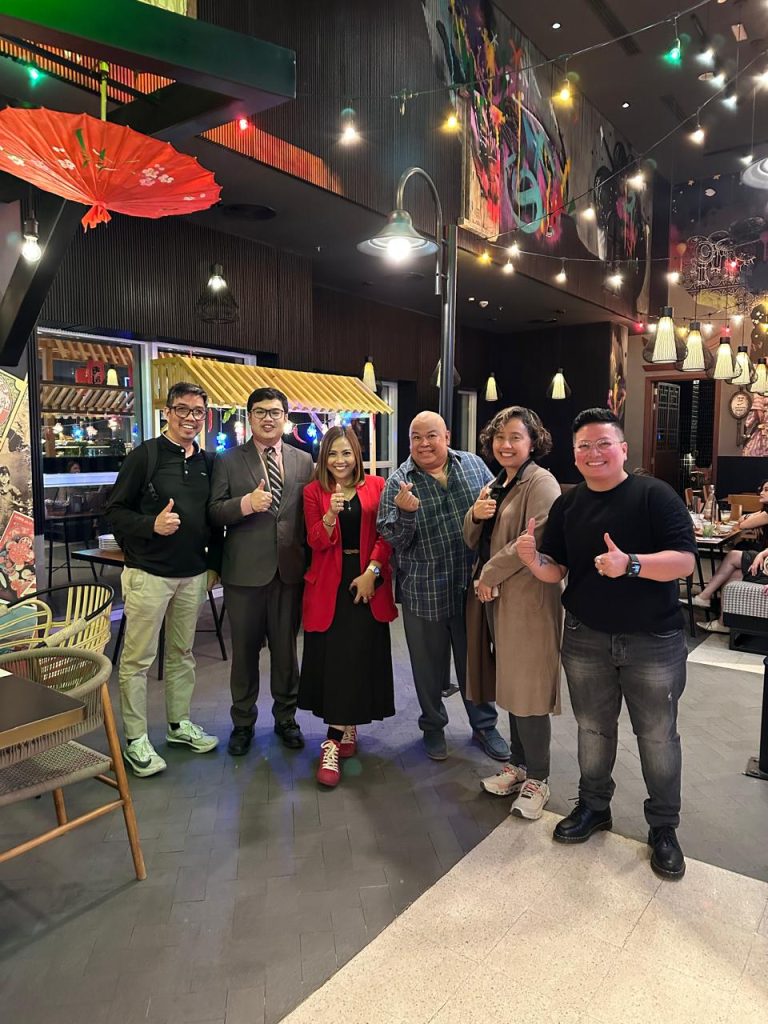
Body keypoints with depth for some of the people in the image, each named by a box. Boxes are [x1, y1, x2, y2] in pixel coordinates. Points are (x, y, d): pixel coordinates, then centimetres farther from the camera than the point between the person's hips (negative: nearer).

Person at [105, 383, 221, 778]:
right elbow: (115, 510, -7)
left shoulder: (207, 462, 8)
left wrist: (213, 563, 11)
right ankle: (135, 740, 14)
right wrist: (152, 525, -23)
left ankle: (179, 724, 30)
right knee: (138, 659, 2)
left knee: (182, 654, 16)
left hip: (194, 574, 5)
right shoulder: (144, 456, -7)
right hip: (149, 573, -5)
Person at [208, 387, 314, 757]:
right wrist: (246, 503, -22)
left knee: (286, 648, 13)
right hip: (245, 571, -1)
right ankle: (243, 723, 30)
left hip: (290, 570, 2)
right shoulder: (228, 461, 1)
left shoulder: (304, 461, 7)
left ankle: (286, 717, 32)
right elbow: (214, 512, -5)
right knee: (244, 650, 12)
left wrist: (311, 561, 1)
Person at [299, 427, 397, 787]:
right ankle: (347, 729, 18)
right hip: (329, 585, 0)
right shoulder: (314, 491, 4)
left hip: (367, 582, 0)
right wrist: (331, 514, -23)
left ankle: (333, 743, 9)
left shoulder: (376, 486, 4)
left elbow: (385, 536, 2)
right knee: (333, 659, 1)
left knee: (360, 657, -1)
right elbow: (317, 542, -5)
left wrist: (372, 571, -11)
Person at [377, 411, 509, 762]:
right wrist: (404, 512, -28)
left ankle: (484, 724, 37)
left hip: (471, 586, 2)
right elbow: (393, 540, -8)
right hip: (424, 592, -1)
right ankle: (433, 726, 37)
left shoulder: (473, 465, 0)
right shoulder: (399, 482, -6)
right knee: (429, 665, 14)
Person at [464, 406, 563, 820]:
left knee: (527, 687, -1)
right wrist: (475, 516, -4)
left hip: (527, 598, -8)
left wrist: (489, 575, -14)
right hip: (495, 598, 8)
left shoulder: (541, 483, -10)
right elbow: (474, 541, 18)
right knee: (510, 684, 16)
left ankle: (537, 779, 14)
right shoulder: (494, 486, 16)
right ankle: (518, 763, 30)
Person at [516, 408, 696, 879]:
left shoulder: (655, 495, -12)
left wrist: (629, 564, -34)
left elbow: (685, 560, -18)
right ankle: (594, 806, 38)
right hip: (586, 639, 4)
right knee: (593, 729, 18)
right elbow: (556, 572, 3)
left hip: (653, 641, -3)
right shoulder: (567, 505, 3)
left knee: (658, 736, 11)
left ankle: (664, 827, 30)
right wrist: (532, 557, -18)